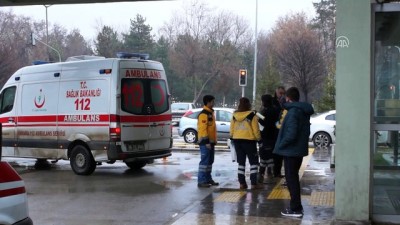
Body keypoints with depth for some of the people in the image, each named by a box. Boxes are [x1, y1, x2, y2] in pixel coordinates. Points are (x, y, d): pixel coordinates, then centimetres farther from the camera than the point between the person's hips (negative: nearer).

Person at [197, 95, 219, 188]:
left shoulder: (211, 113, 17)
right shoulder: (204, 114, -14)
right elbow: (203, 129, -20)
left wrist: (214, 141, 22)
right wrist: (206, 142, -23)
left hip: (211, 141, 10)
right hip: (205, 142, -10)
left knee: (210, 161, 14)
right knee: (204, 161, -9)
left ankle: (208, 179, 23)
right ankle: (201, 181, -7)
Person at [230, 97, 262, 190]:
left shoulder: (234, 116, 3)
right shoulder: (252, 115, -10)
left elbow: (231, 129, 6)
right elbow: (256, 130, -9)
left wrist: (232, 138, 17)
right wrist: (259, 138, 3)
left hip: (237, 140, 5)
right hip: (249, 140, -4)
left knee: (241, 162, 12)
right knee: (253, 162, 4)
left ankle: (242, 183, 11)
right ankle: (254, 183, -1)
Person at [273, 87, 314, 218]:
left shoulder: (293, 112, -19)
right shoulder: (304, 111, 11)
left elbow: (291, 134, -25)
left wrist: (280, 145, -14)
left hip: (291, 150, -9)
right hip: (299, 149, 9)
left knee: (291, 179, 0)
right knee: (294, 178, 18)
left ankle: (295, 209, 4)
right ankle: (296, 206, 26)